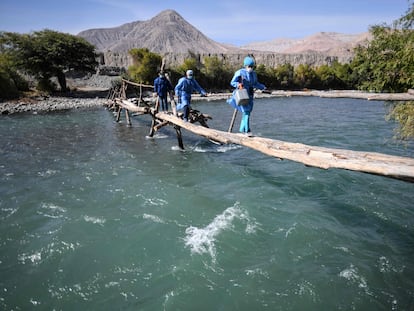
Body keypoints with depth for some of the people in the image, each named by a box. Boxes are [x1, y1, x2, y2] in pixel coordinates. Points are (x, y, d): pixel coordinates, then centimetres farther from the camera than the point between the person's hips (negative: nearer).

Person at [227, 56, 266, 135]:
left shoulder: (253, 74, 13)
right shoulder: (240, 72, -5)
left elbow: (256, 84, 24)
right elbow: (232, 82, -5)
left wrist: (263, 87, 11)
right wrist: (238, 84, -25)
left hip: (249, 95, 6)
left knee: (247, 112, 9)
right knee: (246, 112, -15)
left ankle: (242, 129, 22)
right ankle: (247, 130, -15)